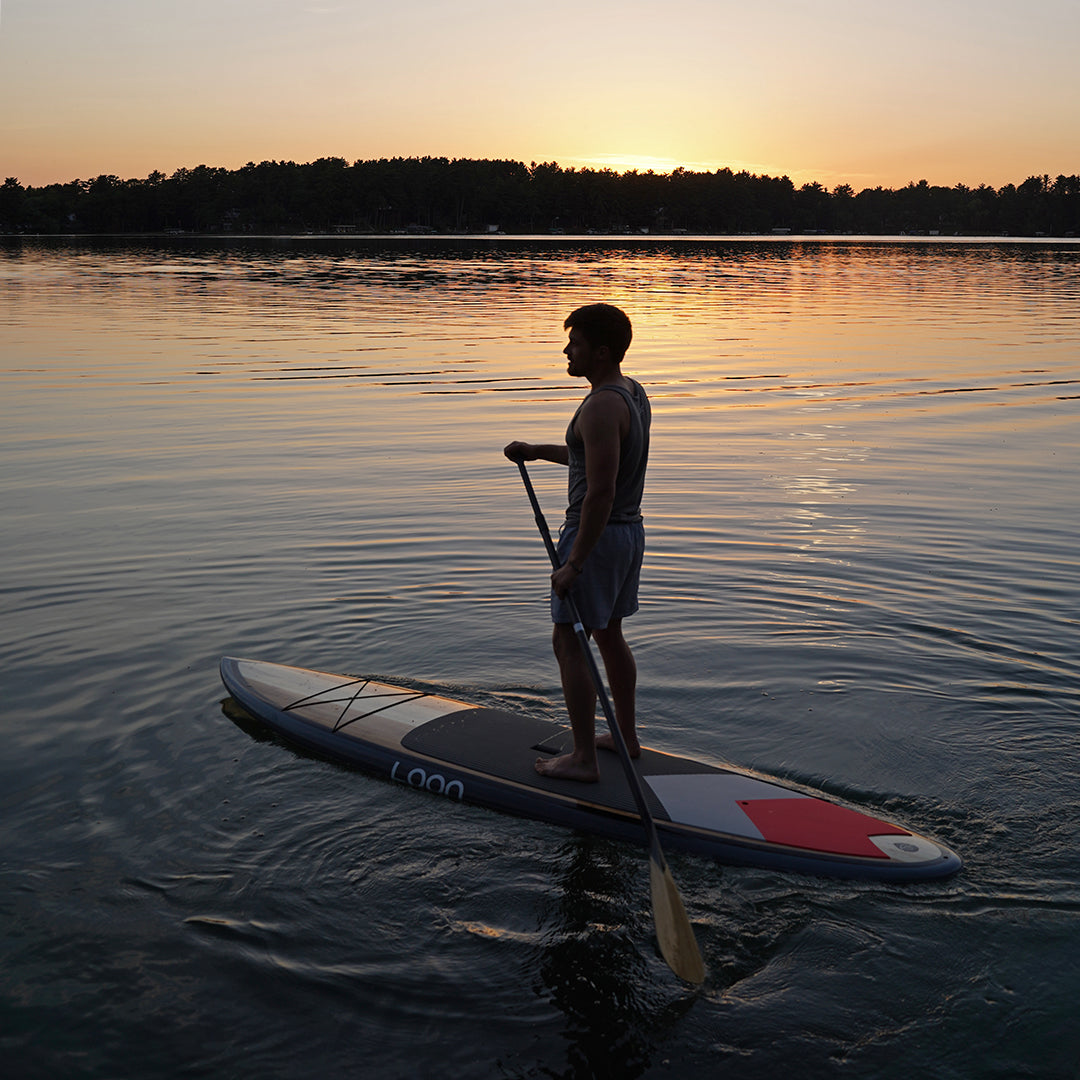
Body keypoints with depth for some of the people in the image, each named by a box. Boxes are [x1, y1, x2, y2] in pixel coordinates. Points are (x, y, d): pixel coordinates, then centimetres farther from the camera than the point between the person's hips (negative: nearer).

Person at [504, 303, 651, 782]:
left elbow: (600, 491, -27)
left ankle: (584, 757, 4)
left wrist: (573, 565, -25)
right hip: (629, 529, 10)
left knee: (569, 643, -1)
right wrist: (539, 451, 23)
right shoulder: (633, 393, 8)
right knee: (609, 635, 20)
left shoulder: (602, 407, -23)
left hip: (595, 534, -10)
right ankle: (626, 737, 31)